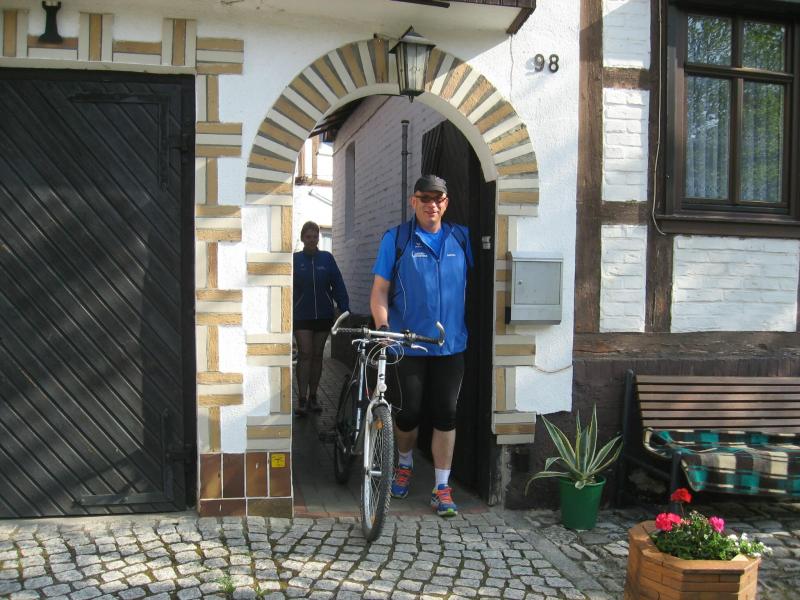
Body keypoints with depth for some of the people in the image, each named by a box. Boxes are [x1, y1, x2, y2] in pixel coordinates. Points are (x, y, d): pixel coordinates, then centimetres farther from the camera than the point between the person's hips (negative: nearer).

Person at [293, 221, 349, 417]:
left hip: (323, 315, 2)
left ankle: (313, 397, 19)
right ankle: (302, 399, -5)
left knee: (317, 355, 9)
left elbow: (338, 284, -1)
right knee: (305, 354, -7)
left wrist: (345, 309, -9)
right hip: (302, 316, -2)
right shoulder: (295, 259, 0)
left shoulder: (327, 258, 2)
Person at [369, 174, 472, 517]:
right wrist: (382, 326, -16)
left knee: (445, 415, 3)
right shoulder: (396, 239, -1)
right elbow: (379, 290, -3)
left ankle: (442, 487, 14)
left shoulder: (461, 238, 6)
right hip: (407, 345, -2)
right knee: (408, 413, 7)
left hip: (451, 345, 2)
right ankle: (404, 464, 36)